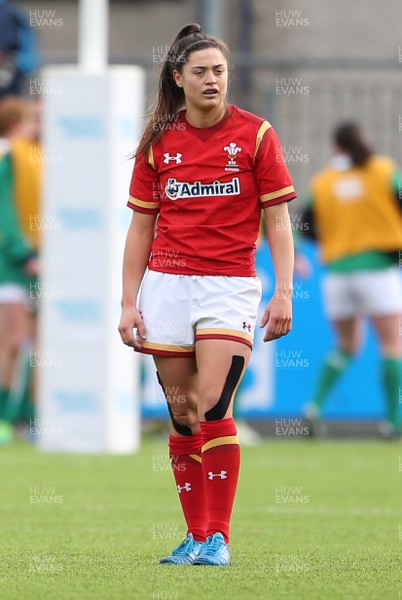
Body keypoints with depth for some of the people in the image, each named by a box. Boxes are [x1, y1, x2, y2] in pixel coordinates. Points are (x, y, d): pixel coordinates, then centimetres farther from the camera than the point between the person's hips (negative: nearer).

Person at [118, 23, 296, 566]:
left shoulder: (255, 135, 0)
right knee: (182, 416, 4)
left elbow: (277, 220, 1)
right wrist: (129, 302, 7)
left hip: (230, 286, -3)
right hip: (167, 284, 3)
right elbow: (141, 226, 12)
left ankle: (218, 538, -8)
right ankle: (196, 536, 12)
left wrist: (284, 292, -7)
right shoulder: (158, 142, 7)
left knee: (213, 409, -15)